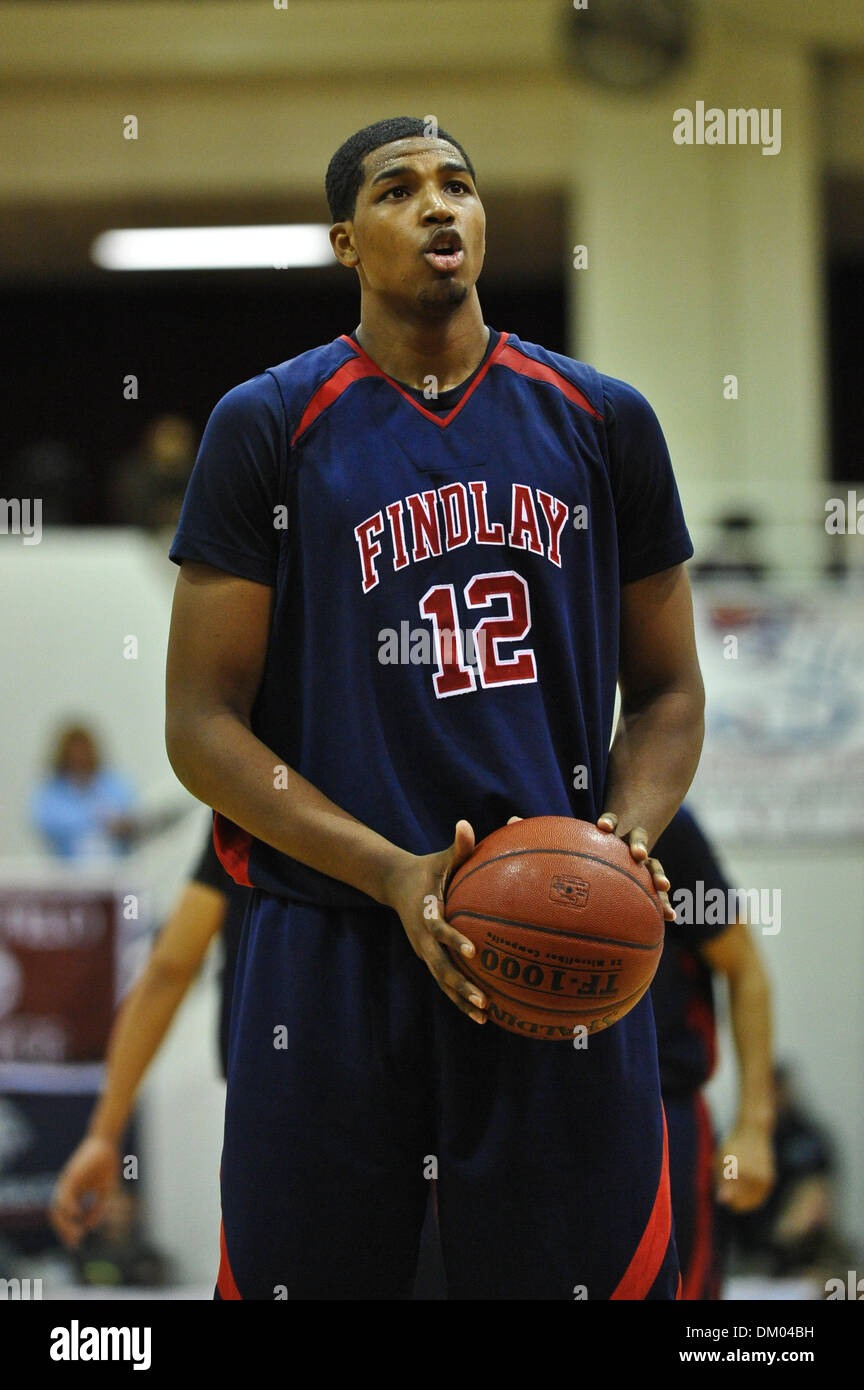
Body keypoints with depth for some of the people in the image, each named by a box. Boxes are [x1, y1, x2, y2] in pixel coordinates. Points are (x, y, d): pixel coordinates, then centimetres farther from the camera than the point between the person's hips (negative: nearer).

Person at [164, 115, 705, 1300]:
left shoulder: (603, 422, 9)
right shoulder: (267, 427, 1)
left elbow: (668, 692, 15)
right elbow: (200, 724, -2)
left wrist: (626, 838, -7)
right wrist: (394, 876, -15)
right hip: (331, 952, -2)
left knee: (582, 1270, 4)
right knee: (310, 1273, 4)